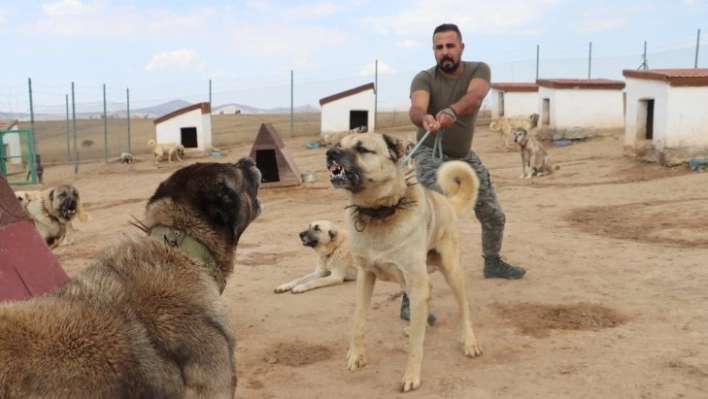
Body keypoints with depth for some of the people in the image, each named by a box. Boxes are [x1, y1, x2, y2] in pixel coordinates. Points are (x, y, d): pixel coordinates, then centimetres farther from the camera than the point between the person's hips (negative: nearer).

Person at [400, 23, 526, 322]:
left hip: (466, 156, 5)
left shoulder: (479, 70, -11)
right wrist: (424, 118, -63)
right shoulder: (424, 79, -16)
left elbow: (474, 97, -34)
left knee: (494, 216, 17)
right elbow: (416, 108, -38)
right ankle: (410, 297, -18)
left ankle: (493, 263, 46)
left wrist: (451, 111, -56)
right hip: (432, 157, -4)